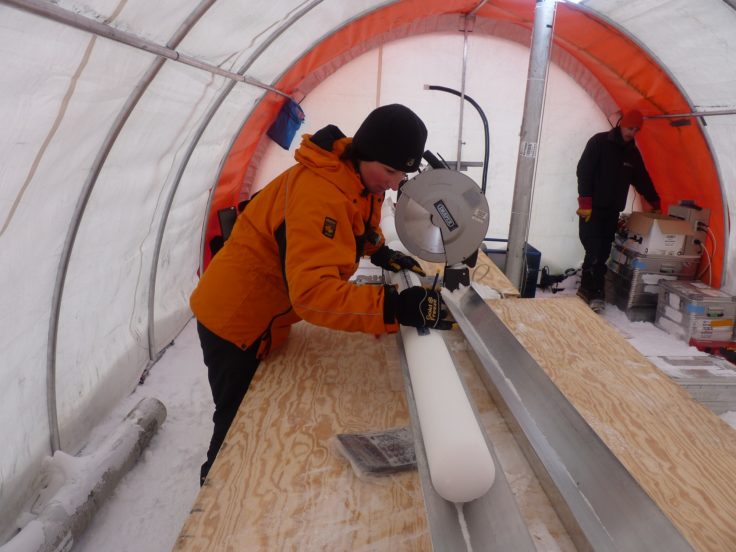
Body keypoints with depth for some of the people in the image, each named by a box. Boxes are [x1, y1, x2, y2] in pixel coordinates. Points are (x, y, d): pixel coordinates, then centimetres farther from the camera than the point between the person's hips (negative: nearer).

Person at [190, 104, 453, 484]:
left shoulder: (361, 175, -4)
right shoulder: (320, 193, -35)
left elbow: (358, 225, 18)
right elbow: (313, 292, -45)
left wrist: (380, 253, 0)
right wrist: (395, 307, -52)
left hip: (265, 315, 9)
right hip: (236, 320, -9)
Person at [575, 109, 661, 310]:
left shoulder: (633, 152, 13)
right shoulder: (599, 142, -5)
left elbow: (642, 180, 22)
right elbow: (583, 171, -12)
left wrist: (655, 203, 23)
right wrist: (585, 203, -18)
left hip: (613, 211, 6)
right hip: (592, 208, -6)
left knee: (603, 253, 3)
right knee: (594, 251, -12)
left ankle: (588, 290, 12)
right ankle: (592, 292, -4)